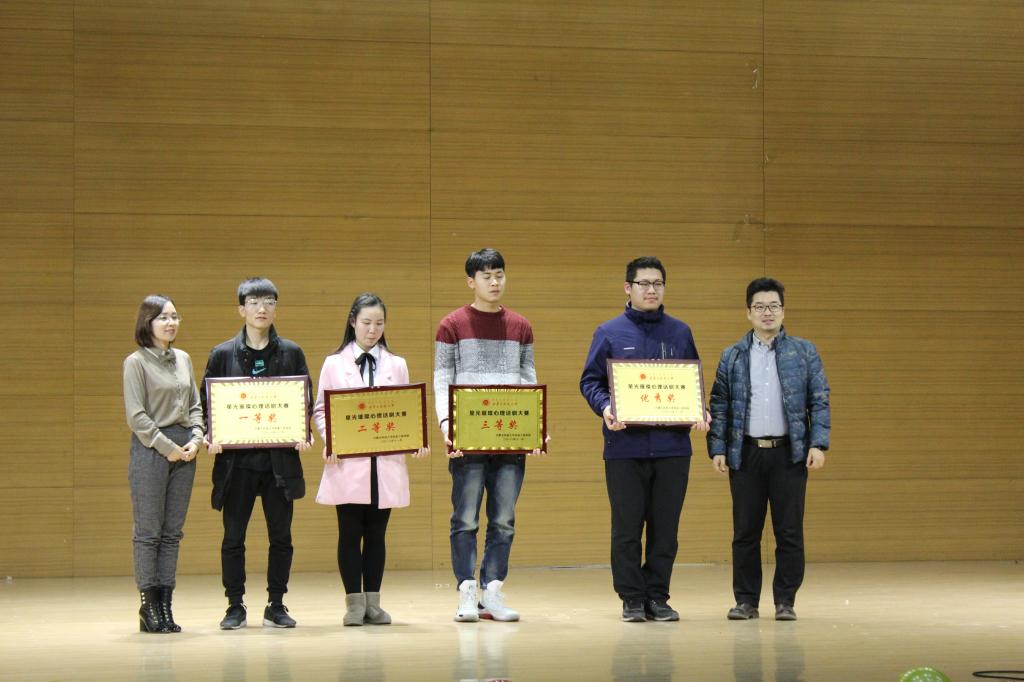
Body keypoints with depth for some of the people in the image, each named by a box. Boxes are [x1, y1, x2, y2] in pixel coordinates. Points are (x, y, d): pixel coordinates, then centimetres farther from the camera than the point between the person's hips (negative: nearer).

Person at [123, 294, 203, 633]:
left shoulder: (183, 359, 14)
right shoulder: (136, 362, -4)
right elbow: (136, 415, -9)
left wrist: (196, 439, -1)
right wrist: (167, 447, -12)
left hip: (184, 450, 6)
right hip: (150, 449, -6)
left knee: (173, 532, 5)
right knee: (148, 531, -4)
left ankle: (165, 606, 8)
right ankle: (149, 608, 0)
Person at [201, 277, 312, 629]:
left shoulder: (291, 353, 7)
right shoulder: (223, 354, 4)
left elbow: (306, 399, 9)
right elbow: (207, 401, 6)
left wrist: (303, 436, -8)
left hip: (279, 458, 1)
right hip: (237, 459, -1)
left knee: (281, 536, 4)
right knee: (233, 537, 3)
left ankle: (276, 606, 13)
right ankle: (235, 607, 11)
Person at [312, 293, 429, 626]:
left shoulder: (397, 365, 12)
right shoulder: (334, 364, 6)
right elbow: (321, 410, 5)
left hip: (385, 463, 2)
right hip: (347, 463, -2)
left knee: (376, 533, 5)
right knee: (350, 533, 1)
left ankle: (373, 602, 11)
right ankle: (354, 602, 7)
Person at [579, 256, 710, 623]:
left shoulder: (680, 333, 11)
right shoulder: (610, 332, 4)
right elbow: (590, 380, 3)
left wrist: (699, 413, -4)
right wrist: (605, 407, -16)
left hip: (672, 446, 2)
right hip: (625, 447, -2)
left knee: (665, 527, 5)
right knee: (627, 528, 2)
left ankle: (657, 596, 14)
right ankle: (632, 599, 10)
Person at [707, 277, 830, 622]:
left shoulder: (804, 352, 7)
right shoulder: (732, 356, 10)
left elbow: (819, 401, 3)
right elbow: (719, 406, 8)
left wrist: (818, 444, -8)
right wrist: (717, 448, -2)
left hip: (790, 453, -1)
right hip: (746, 454, 1)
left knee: (789, 532, 0)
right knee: (745, 532, 4)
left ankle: (785, 601, 8)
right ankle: (746, 600, 12)